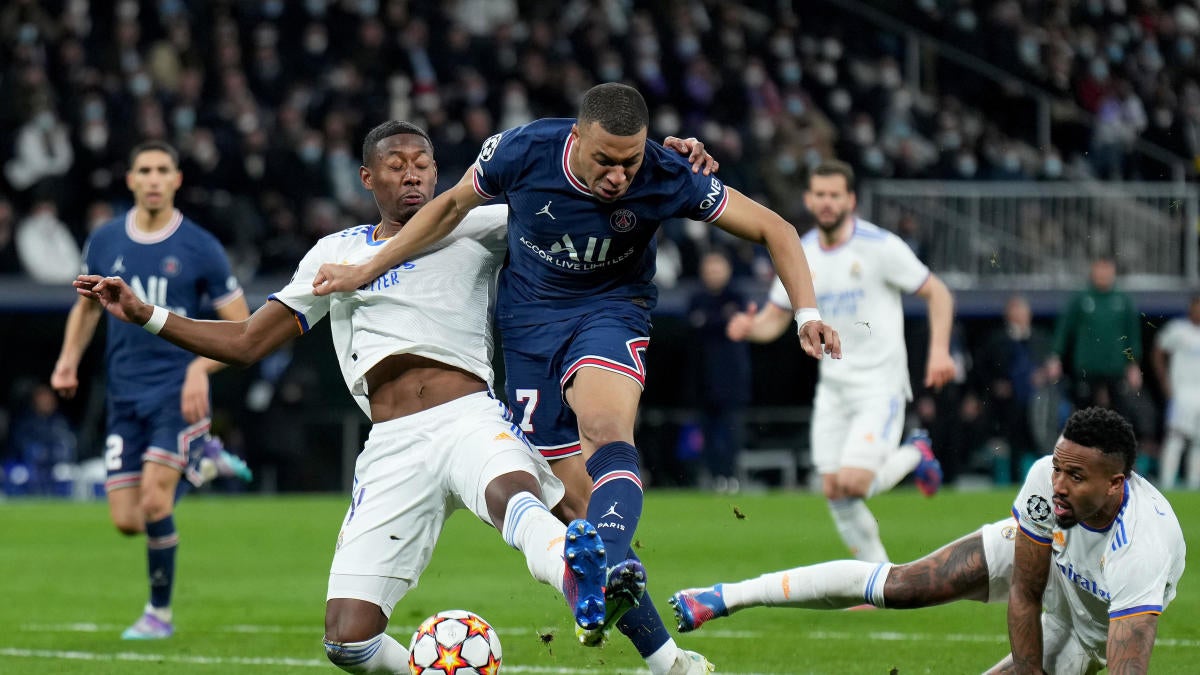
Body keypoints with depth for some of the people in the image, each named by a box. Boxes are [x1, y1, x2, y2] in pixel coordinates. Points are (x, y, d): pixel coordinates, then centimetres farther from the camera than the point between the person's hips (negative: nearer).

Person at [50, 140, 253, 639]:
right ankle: (197, 457, 30)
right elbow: (86, 307, 21)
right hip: (126, 396, 4)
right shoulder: (104, 243, 5)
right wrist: (70, 359, 3)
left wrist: (201, 367, -18)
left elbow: (241, 327, -2)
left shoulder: (200, 248, -5)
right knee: (126, 521, 1)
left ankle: (160, 613, 2)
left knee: (154, 502, -19)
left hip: (178, 392, -4)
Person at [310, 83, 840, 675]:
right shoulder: (522, 151, -19)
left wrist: (805, 312, -23)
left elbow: (771, 228, -11)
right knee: (576, 499, -5)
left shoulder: (665, 179, -21)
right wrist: (366, 271, 5)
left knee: (607, 435, -35)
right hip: (529, 321, 2)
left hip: (611, 311, -2)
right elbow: (452, 206, 1)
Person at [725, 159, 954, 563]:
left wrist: (939, 349, -18)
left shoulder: (879, 246, -11)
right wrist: (750, 327, -12)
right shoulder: (800, 255, 4)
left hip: (880, 383, -5)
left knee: (852, 482, -19)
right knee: (834, 492, 1)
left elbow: (938, 294, -5)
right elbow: (776, 318, 11)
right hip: (833, 387, 5)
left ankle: (914, 455, 12)